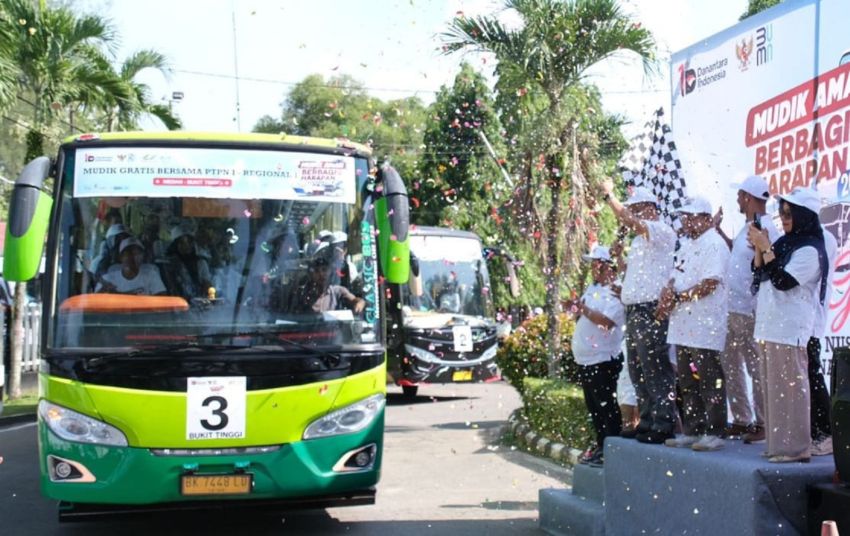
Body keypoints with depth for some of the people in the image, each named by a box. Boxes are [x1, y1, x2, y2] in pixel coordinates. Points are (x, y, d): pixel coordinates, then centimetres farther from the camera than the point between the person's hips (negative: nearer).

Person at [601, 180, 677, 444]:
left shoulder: (662, 231, -7)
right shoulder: (640, 239, 23)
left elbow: (629, 221, -21)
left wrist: (609, 194, -14)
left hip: (651, 311, -10)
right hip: (634, 310, 10)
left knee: (656, 370, -9)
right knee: (638, 371, 12)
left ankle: (664, 424, -7)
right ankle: (648, 421, 18)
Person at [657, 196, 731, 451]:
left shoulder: (714, 244, -11)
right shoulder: (687, 244, 19)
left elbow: (710, 284, -19)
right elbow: (676, 277, 22)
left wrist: (678, 298, -15)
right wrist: (668, 290, -1)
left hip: (705, 327, -9)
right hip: (683, 324, 9)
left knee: (709, 382, -5)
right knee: (687, 382, 13)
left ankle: (714, 433, 0)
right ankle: (691, 431, 20)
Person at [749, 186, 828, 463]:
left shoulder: (810, 250, -9)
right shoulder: (784, 243, 16)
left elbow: (783, 281, -18)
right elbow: (759, 278, 17)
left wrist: (765, 248, -14)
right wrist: (759, 249, 4)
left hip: (790, 331, -9)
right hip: (769, 327, 9)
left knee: (790, 388, -8)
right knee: (773, 389, 11)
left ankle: (796, 447, -4)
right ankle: (778, 443, 17)